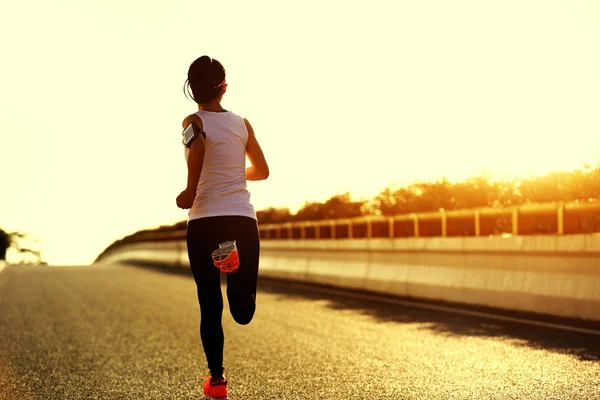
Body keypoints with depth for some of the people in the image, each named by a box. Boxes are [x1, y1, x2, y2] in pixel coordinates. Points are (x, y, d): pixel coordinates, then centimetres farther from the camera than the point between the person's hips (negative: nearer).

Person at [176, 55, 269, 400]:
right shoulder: (242, 123, 12)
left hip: (206, 222, -2)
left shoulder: (194, 122, 0)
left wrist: (191, 190, -14)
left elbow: (197, 145, -24)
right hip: (244, 220, 2)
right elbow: (262, 171, 20)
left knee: (210, 306, 7)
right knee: (243, 312, 12)